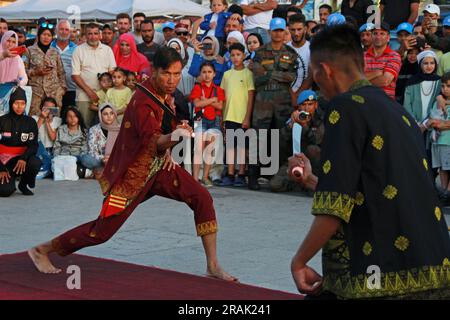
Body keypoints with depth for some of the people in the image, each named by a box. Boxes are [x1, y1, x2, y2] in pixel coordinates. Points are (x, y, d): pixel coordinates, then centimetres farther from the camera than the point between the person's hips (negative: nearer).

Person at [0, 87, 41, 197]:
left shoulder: (30, 122, 0)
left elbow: (33, 145, -6)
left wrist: (24, 158, -26)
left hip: (21, 159, 2)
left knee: (36, 163, -33)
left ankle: (24, 184, -1)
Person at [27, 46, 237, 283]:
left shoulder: (165, 91, 0)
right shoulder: (143, 101, -26)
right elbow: (153, 141, -37)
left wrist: (167, 149, 2)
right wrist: (173, 137, -57)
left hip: (158, 165, 8)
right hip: (134, 172, -7)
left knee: (202, 199, -9)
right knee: (103, 230, -3)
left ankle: (213, 265, 0)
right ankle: (42, 251, 15)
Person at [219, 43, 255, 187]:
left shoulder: (248, 73, -2)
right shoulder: (227, 74, 11)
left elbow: (251, 97, -5)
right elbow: (223, 96, 14)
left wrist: (247, 117, -11)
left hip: (242, 116, -4)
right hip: (229, 115, 4)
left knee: (242, 144, 0)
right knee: (230, 144, 5)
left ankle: (241, 175, 4)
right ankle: (230, 175, 8)